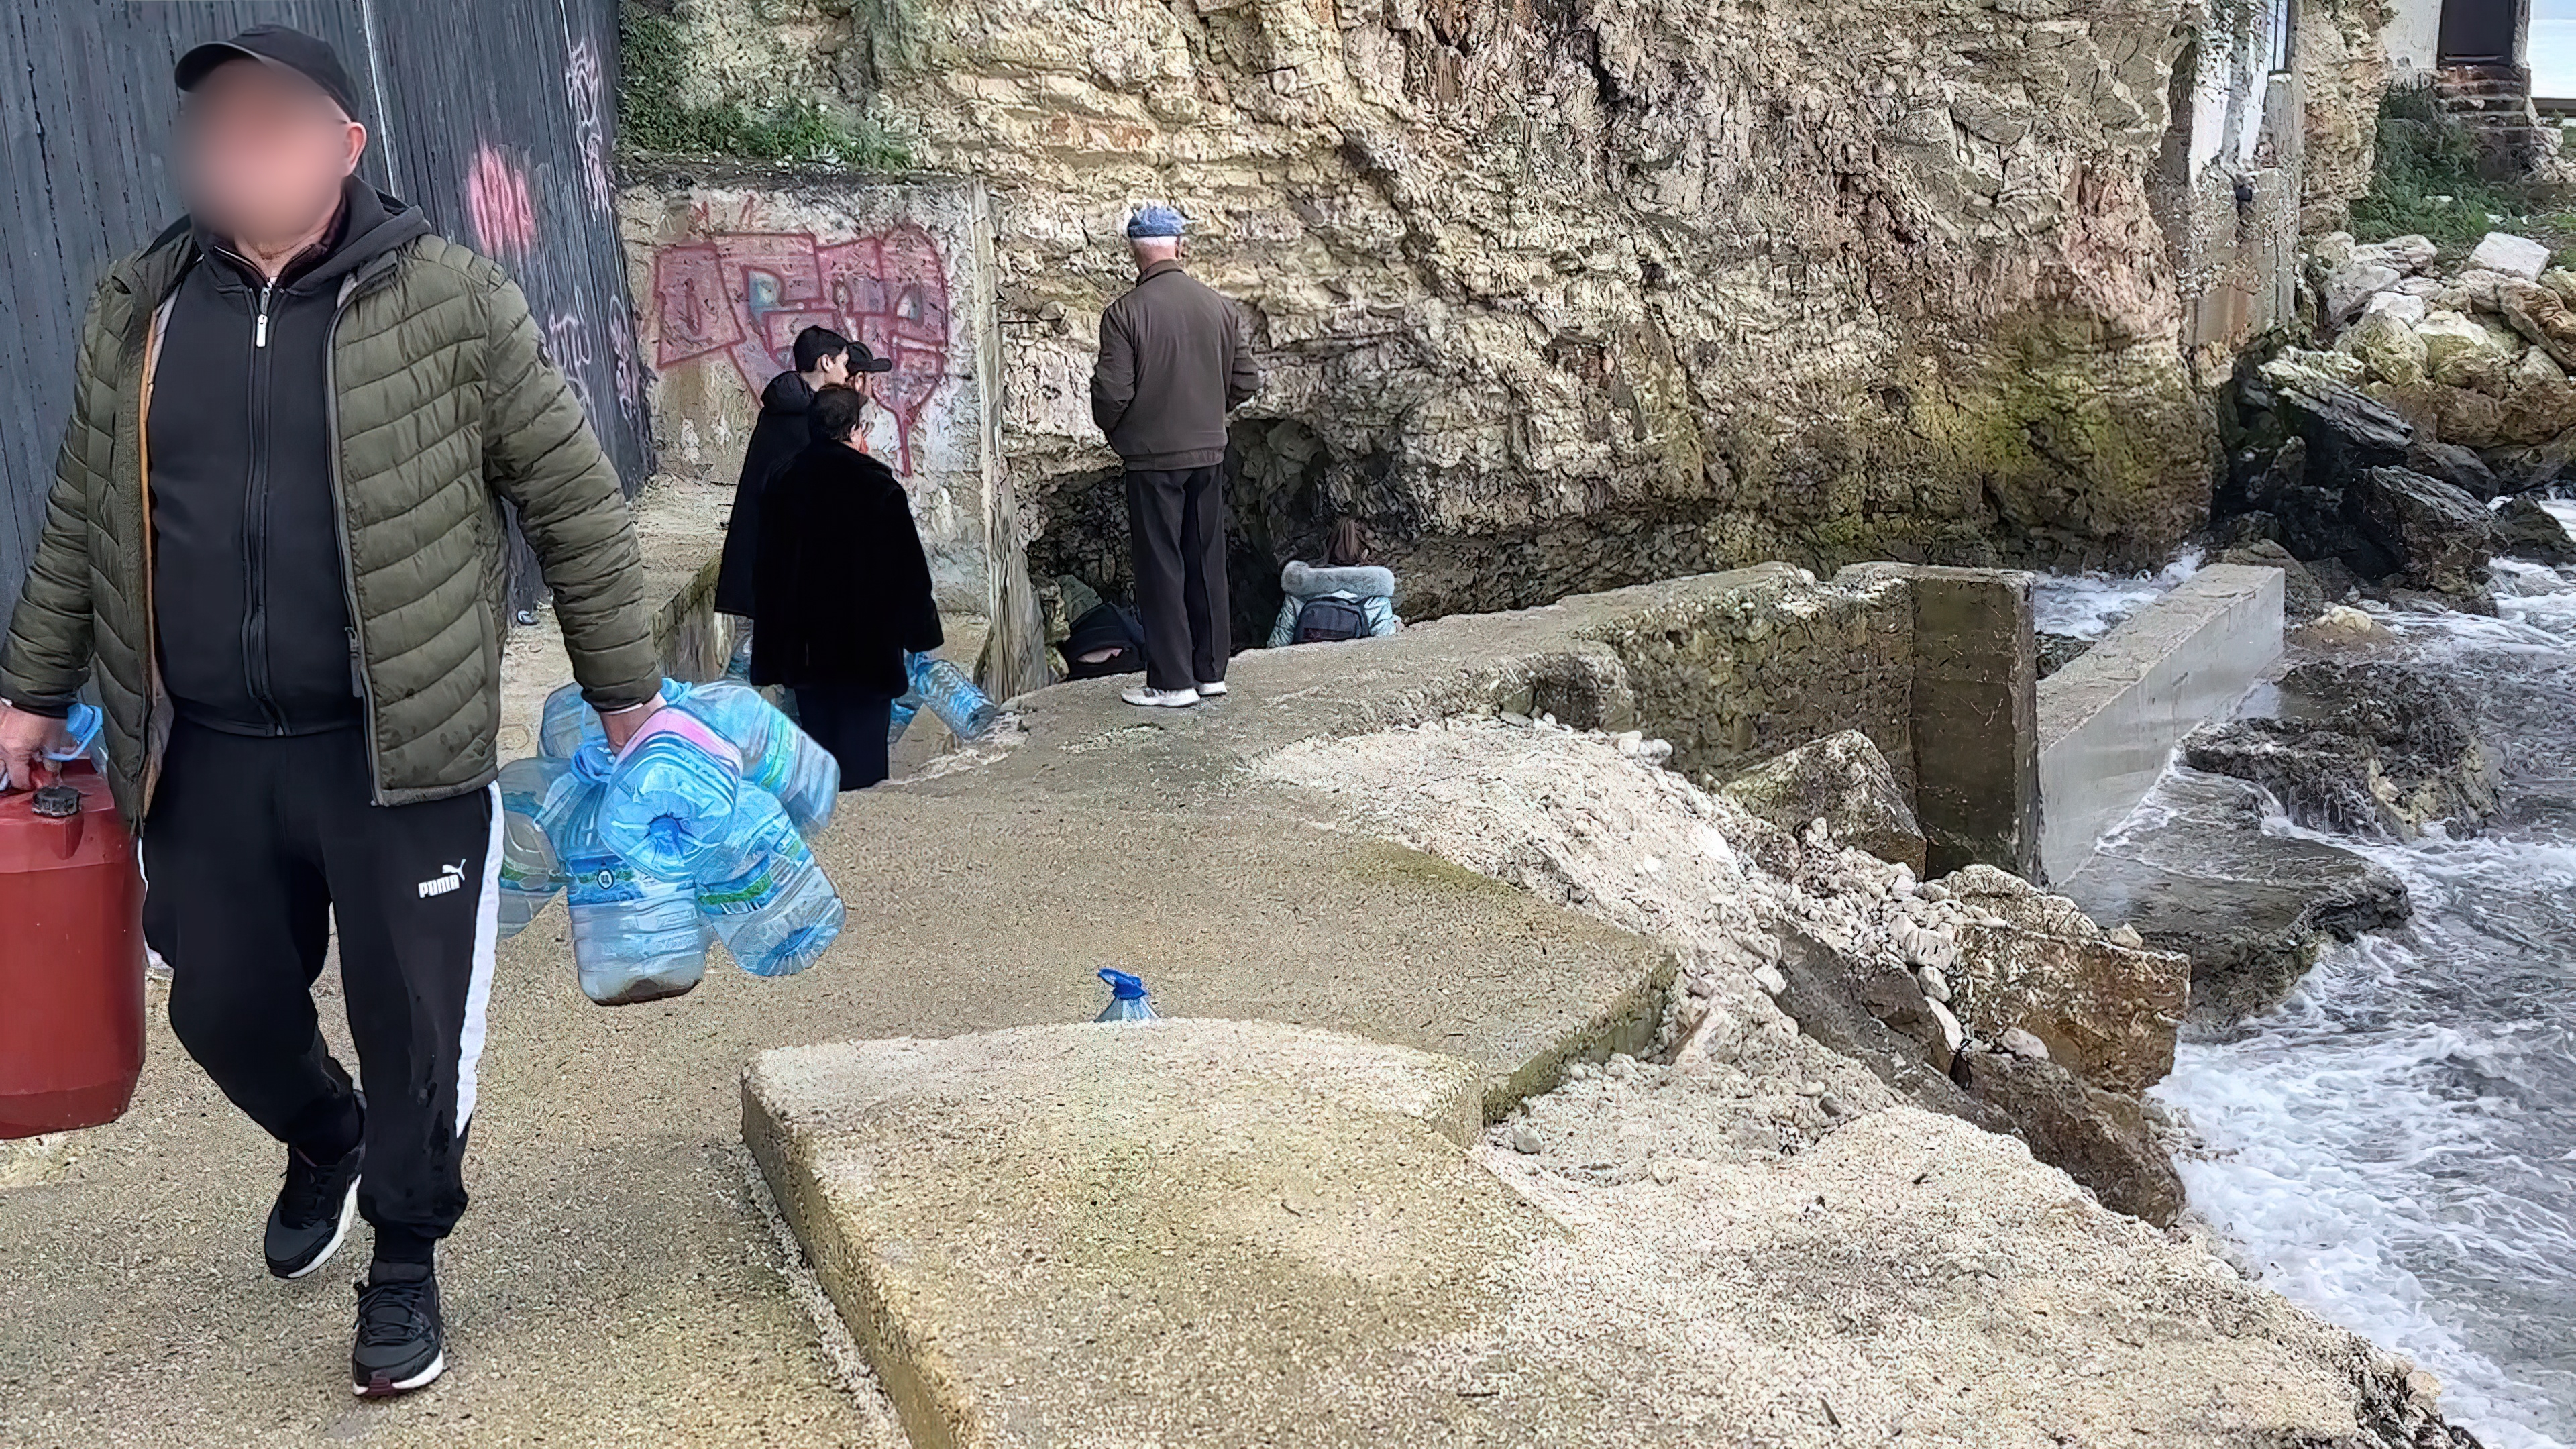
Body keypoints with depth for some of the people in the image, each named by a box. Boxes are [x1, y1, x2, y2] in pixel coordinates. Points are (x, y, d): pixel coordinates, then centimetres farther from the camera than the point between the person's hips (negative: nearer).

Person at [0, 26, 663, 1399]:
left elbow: (578, 505, -2)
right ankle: (326, 1142, 48)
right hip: (206, 754, 4)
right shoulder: (131, 310, 7)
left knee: (410, 1019, 4)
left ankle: (405, 1261, 27)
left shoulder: (447, 303, -6)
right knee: (222, 1004, 15)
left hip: (398, 749, -4)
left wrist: (624, 692, -1)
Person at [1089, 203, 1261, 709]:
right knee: (1206, 562, 13)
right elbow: (1246, 381, 5)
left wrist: (1115, 431, 6)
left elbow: (1112, 393, -15)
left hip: (1153, 458, -5)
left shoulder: (1124, 313, -14)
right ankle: (1211, 670, 20)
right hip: (1209, 453, 5)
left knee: (1161, 568, 2)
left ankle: (1172, 681, 5)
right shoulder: (1218, 307, 1)